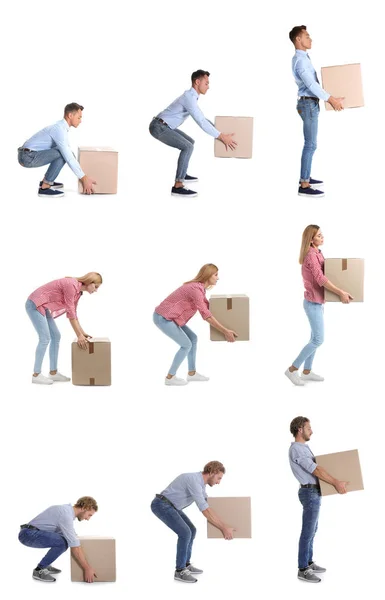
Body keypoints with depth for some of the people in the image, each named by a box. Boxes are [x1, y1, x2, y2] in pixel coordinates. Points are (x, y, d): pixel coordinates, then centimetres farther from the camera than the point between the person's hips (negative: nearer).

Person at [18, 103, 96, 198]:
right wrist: (83, 178, -22)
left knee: (63, 153, 15)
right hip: (28, 157, -10)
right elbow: (68, 157, -24)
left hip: (29, 155, 10)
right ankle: (45, 187, -17)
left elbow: (68, 153, 22)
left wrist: (84, 176, 17)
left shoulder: (60, 127, 13)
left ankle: (46, 181, 16)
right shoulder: (59, 130, -19)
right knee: (62, 154, -22)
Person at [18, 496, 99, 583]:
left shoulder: (67, 509, 12)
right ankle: (39, 570, -13)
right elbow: (75, 547, -21)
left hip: (33, 533, 11)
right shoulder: (66, 515, -19)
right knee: (62, 543, -27)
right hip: (29, 534, -11)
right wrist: (87, 568, -17)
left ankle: (44, 565, 16)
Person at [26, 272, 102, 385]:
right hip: (35, 304, -10)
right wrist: (79, 335, -18)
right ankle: (36, 375, -8)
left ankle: (53, 373, 10)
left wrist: (83, 332, 15)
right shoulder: (71, 285, -22)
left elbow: (73, 314, 17)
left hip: (42, 307, 10)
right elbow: (70, 313, -21)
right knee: (45, 338, -13)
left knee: (56, 336, 7)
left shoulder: (78, 292, 8)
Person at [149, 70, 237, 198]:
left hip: (163, 126, 11)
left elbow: (201, 118, 24)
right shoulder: (189, 98, -21)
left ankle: (182, 174, 32)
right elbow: (201, 122, -26)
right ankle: (178, 186, -24)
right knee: (188, 147, -21)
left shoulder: (191, 96, 13)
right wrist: (222, 137, -23)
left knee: (189, 142, 23)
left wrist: (219, 131, 21)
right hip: (159, 127, -11)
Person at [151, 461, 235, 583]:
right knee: (185, 533, -17)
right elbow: (205, 510, -29)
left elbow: (207, 508, 15)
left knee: (191, 531, 13)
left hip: (169, 506, 10)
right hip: (161, 505, -10)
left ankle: (185, 565, 22)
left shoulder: (200, 483, 8)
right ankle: (180, 571, -8)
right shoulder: (194, 481, -26)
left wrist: (223, 527, 11)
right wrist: (223, 528, -25)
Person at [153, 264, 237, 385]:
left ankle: (192, 373, 20)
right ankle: (170, 377, 5)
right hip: (163, 318, -10)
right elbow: (206, 315, -24)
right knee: (186, 344, -4)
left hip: (168, 317, 10)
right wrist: (225, 331, -22)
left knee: (193, 338, 12)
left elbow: (206, 308, 20)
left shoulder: (199, 287, 8)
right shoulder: (196, 289, -23)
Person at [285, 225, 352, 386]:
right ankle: (292, 370, -1)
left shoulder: (317, 254, 10)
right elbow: (320, 279, -28)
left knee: (315, 338, 14)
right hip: (313, 303, -10)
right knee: (318, 340, -8)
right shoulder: (311, 255, -20)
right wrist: (340, 293, -30)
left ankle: (307, 372, 22)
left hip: (317, 302, 10)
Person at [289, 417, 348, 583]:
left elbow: (315, 468, 23)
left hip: (313, 492, 11)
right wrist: (336, 483, -26)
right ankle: (303, 570, -4)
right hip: (310, 493, -11)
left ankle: (308, 563, 27)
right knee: (308, 531, -7)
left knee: (312, 529, 17)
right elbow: (315, 470, -26)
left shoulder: (303, 448, 14)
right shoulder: (297, 449, -21)